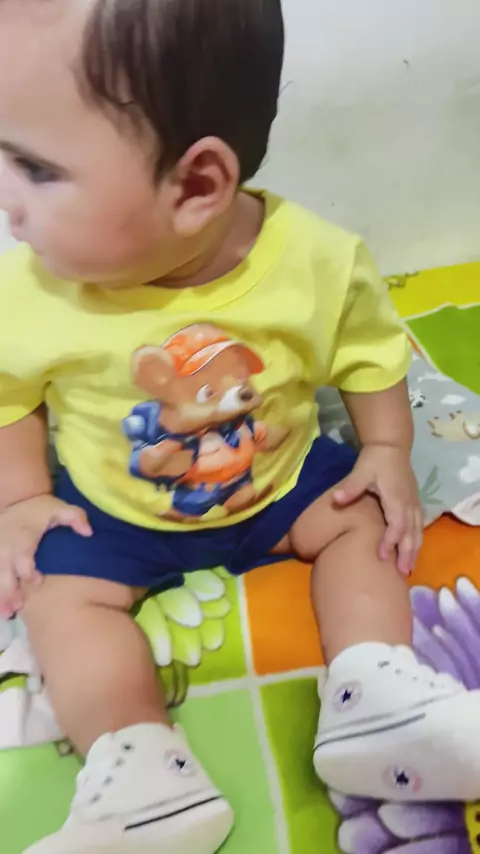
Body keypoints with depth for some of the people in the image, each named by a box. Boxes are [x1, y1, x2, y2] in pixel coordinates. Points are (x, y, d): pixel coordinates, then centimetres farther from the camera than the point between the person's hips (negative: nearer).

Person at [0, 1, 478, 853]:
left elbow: (370, 357, -6)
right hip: (112, 511, 0)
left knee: (365, 521, -7)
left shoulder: (317, 260, -25)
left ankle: (373, 702, -5)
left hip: (283, 480, 1)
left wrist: (387, 454, -10)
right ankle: (144, 774, -11)